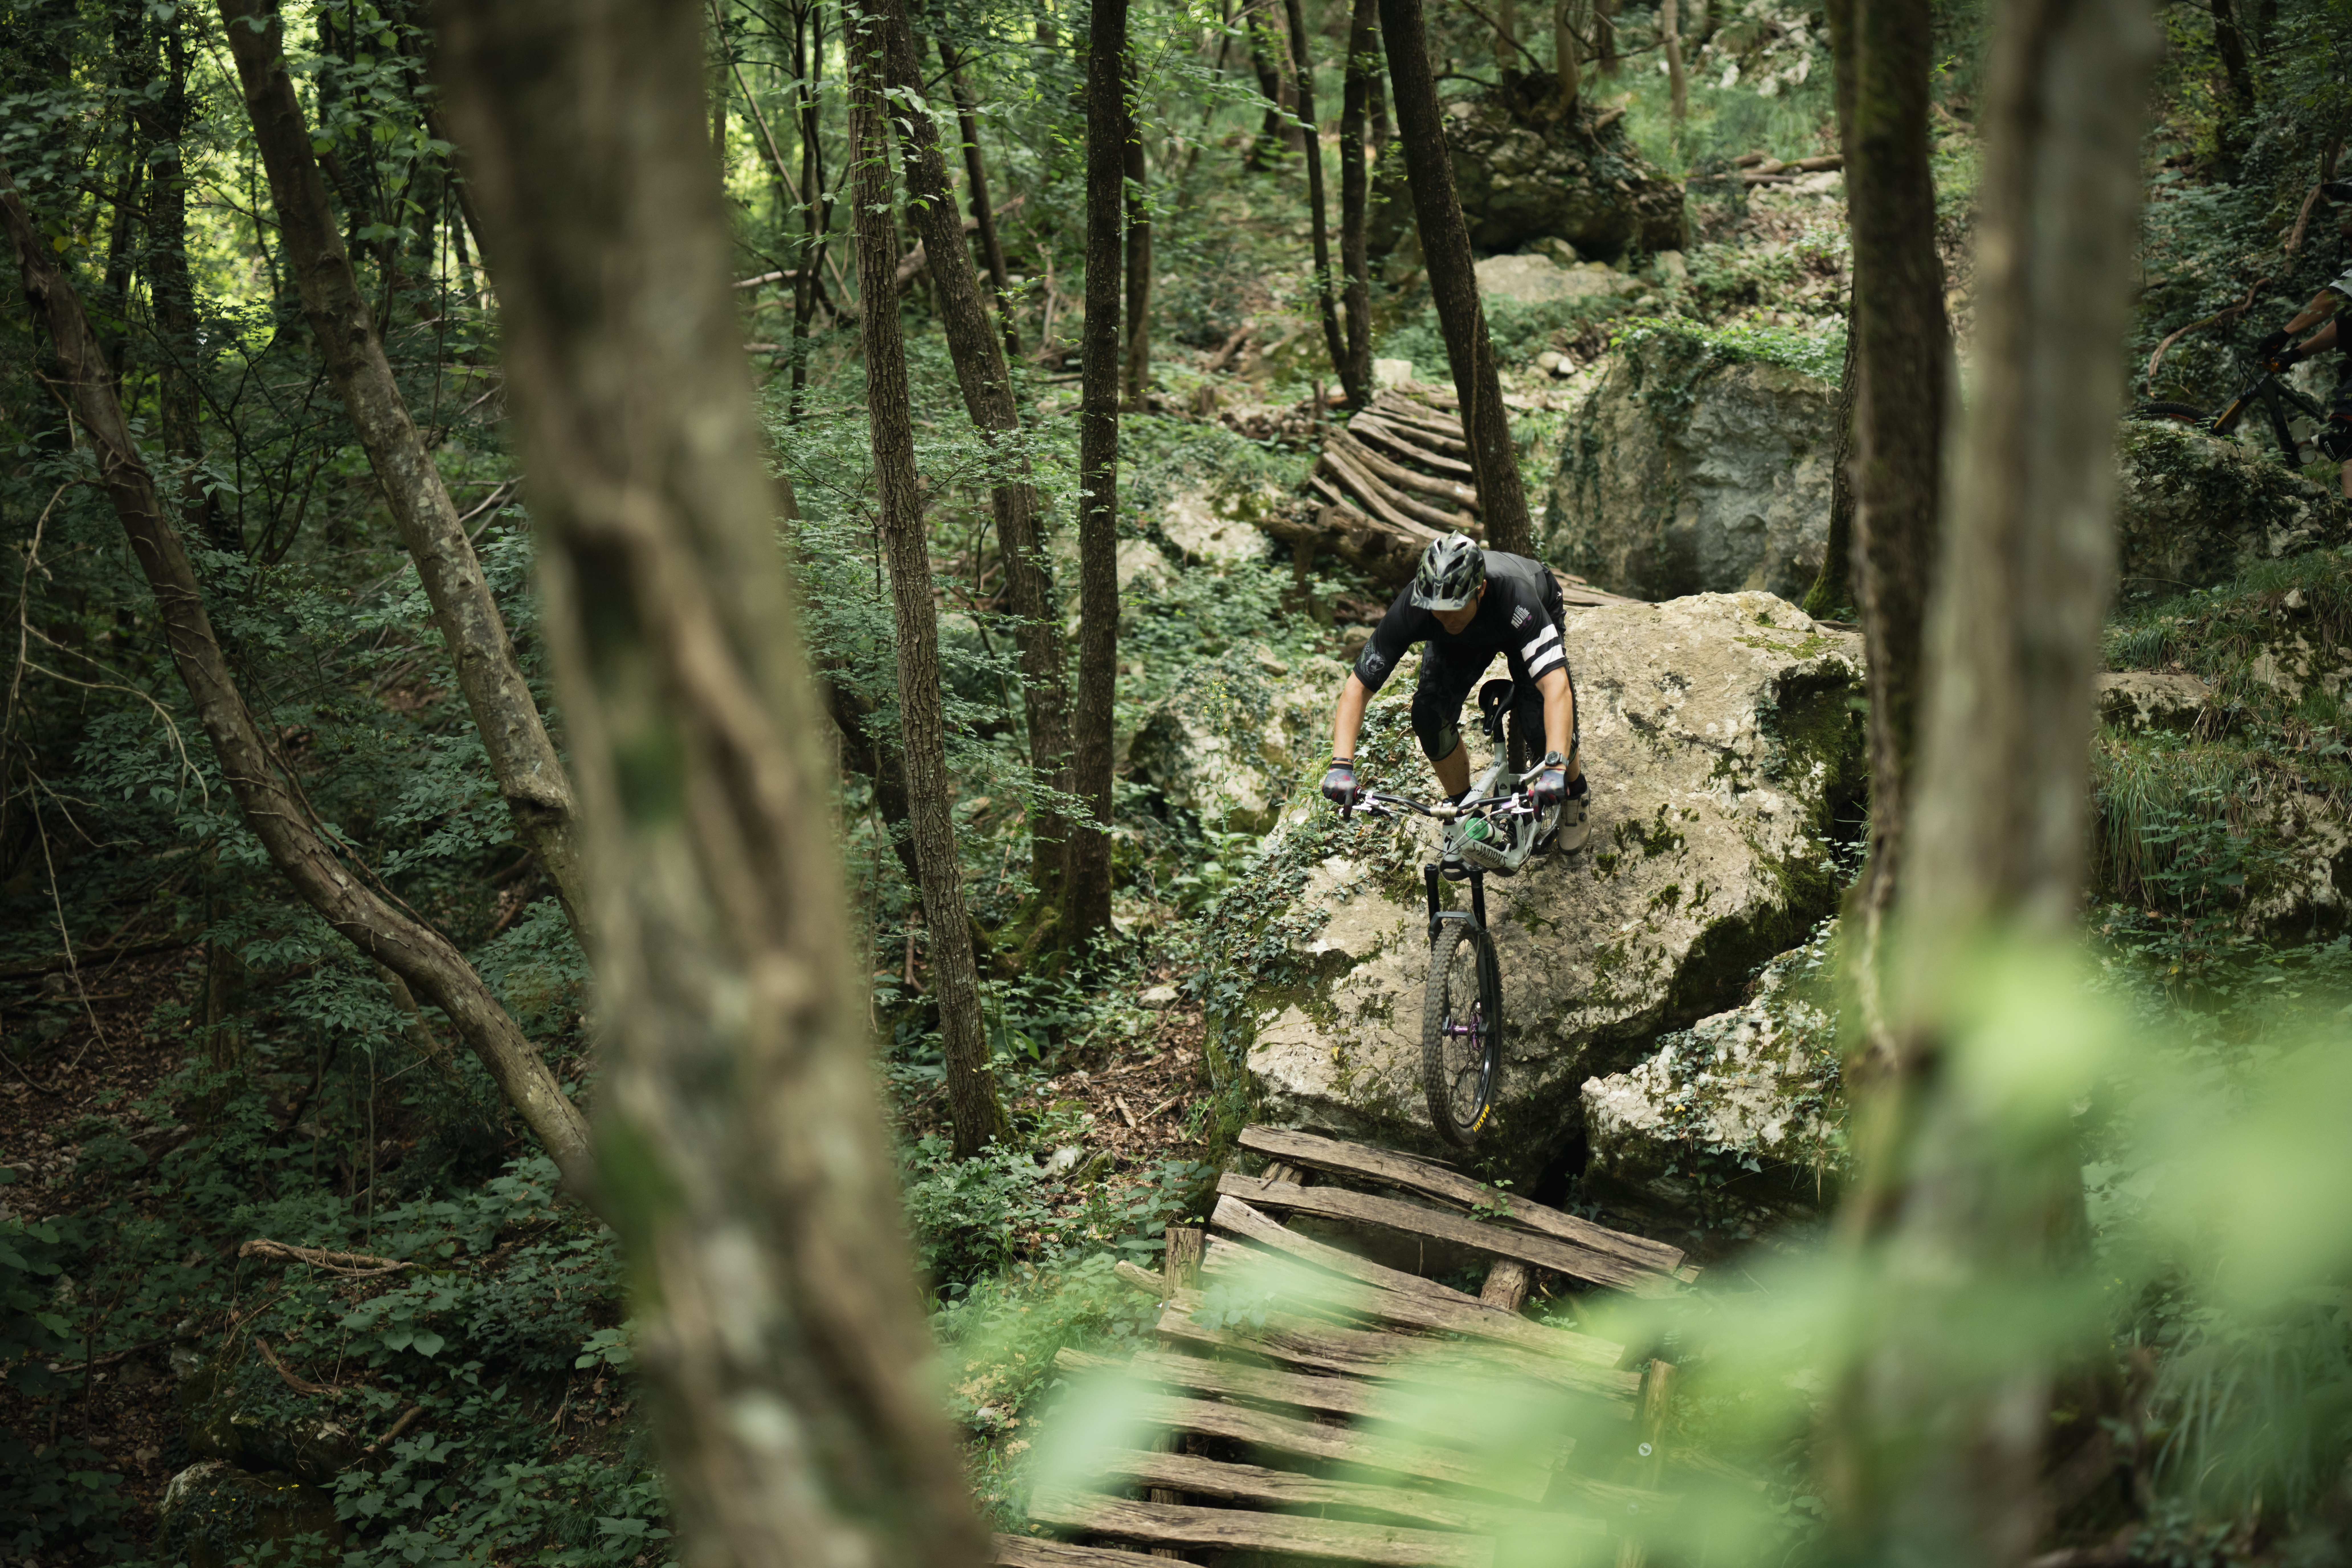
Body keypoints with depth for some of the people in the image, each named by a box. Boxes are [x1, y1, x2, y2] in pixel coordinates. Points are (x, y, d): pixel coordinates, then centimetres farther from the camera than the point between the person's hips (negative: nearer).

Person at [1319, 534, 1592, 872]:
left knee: (1537, 719, -24)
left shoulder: (1515, 597, -47)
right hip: (1459, 641, 2)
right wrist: (1342, 764, -48)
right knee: (1430, 714, -21)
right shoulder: (1411, 609, -38)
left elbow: (1557, 685, -56)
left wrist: (1555, 767, -68)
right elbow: (1357, 687, -34)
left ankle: (1575, 794, 10)